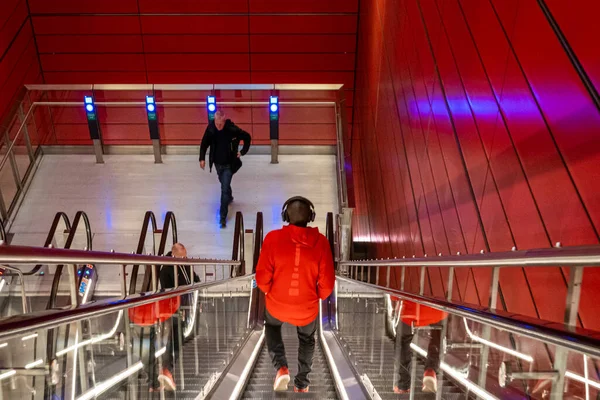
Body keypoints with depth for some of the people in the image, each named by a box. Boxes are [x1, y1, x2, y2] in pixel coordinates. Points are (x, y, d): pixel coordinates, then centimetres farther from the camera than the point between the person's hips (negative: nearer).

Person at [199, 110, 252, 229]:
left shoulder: (232, 129, -22)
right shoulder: (210, 128, -14)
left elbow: (247, 137, -7)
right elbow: (204, 144, -1)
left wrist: (243, 151, -8)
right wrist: (202, 158, -6)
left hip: (229, 164, -4)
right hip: (217, 163, 4)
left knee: (224, 189, -9)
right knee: (224, 184, 26)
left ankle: (223, 216, -3)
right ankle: (229, 197, 57)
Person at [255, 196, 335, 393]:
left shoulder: (273, 237, -18)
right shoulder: (320, 241, -15)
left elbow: (262, 276, -14)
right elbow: (327, 283, -11)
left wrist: (269, 292, 8)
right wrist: (318, 297, 10)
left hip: (277, 303, 0)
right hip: (308, 307, 1)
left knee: (271, 325, 35)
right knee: (307, 339, 32)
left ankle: (281, 367, 18)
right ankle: (302, 384, 43)